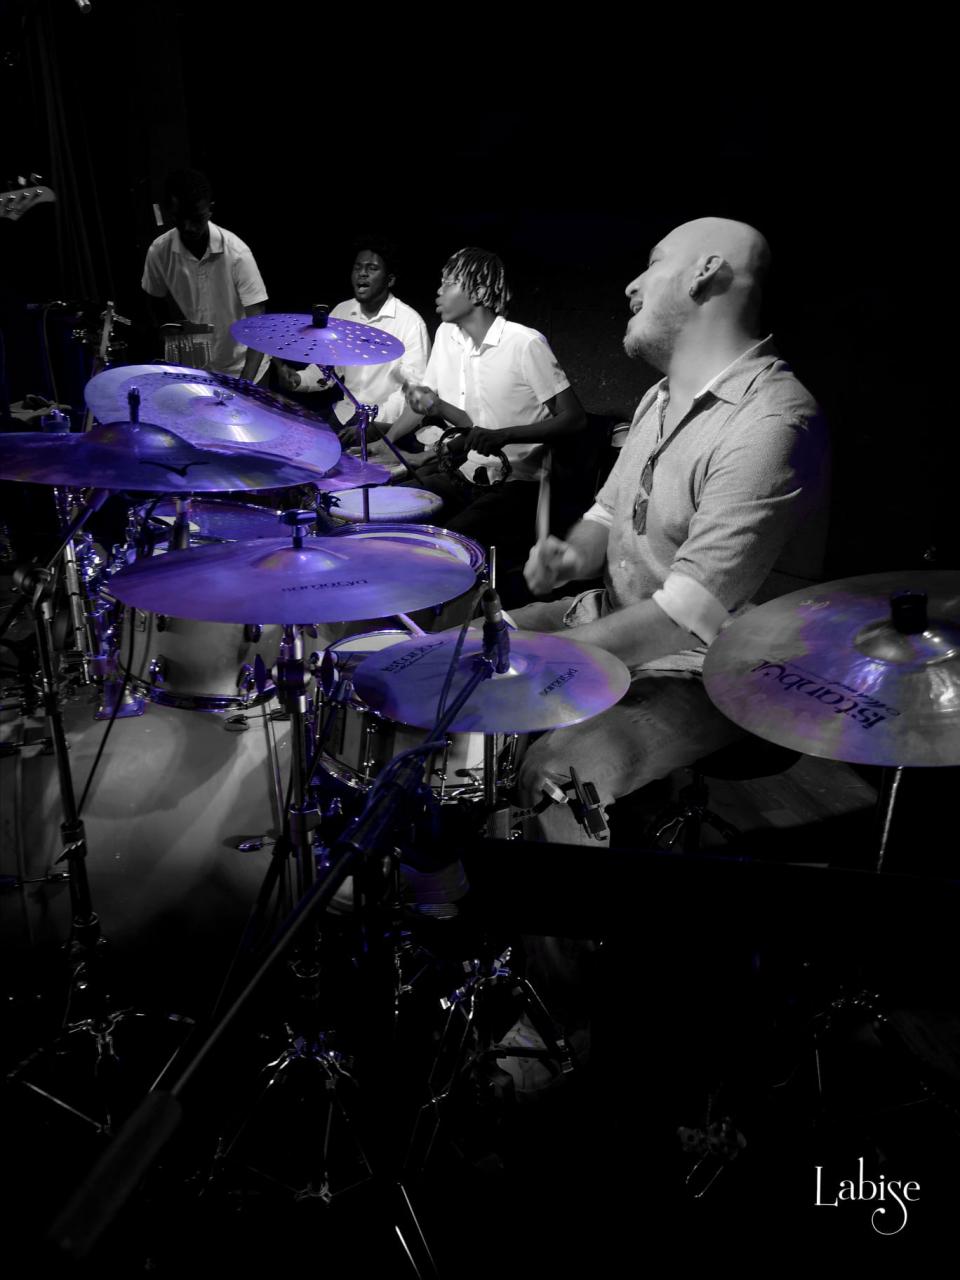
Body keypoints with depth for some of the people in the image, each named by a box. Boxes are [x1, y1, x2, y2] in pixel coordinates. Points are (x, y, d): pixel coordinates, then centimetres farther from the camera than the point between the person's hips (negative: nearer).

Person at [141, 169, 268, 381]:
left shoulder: (236, 253, -21)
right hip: (192, 366, 3)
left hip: (240, 366, -2)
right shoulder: (159, 251, -12)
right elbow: (157, 304, 6)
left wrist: (245, 381, -33)